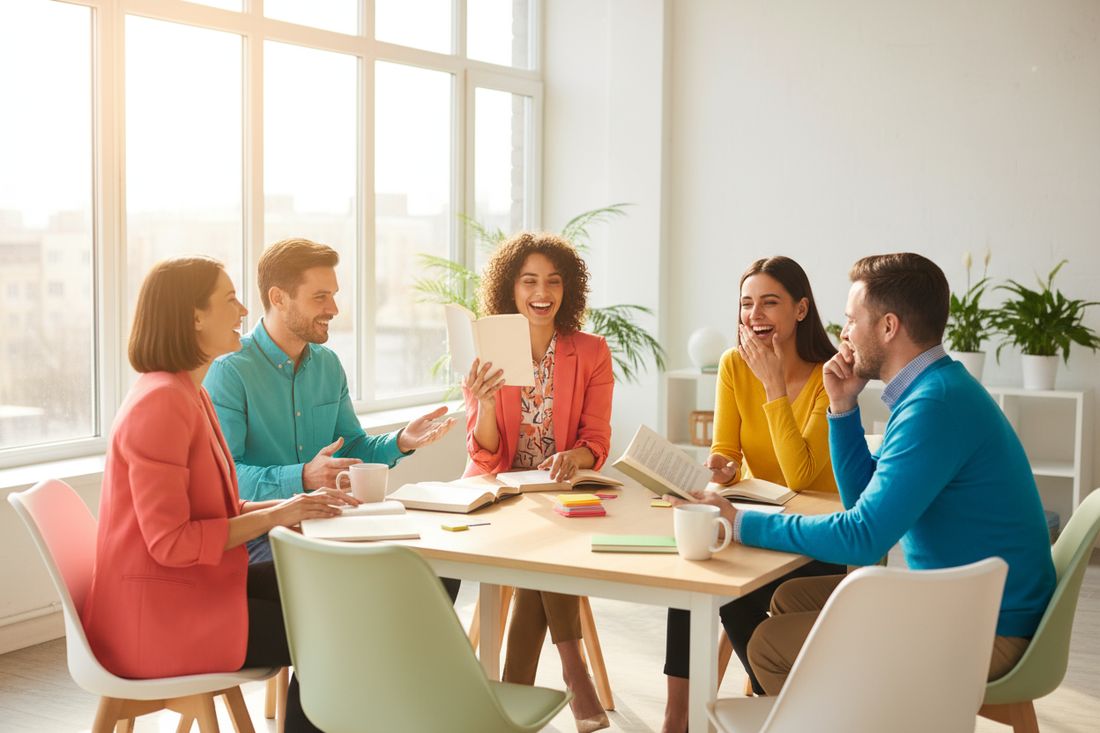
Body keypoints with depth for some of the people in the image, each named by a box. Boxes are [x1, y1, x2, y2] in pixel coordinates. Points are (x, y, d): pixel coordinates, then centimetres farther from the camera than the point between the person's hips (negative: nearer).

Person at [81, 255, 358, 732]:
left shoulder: (189, 395, 13)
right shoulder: (160, 404, -20)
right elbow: (170, 542, -23)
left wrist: (293, 505, 1)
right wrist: (273, 517, -16)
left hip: (195, 585, 10)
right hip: (159, 616, -10)